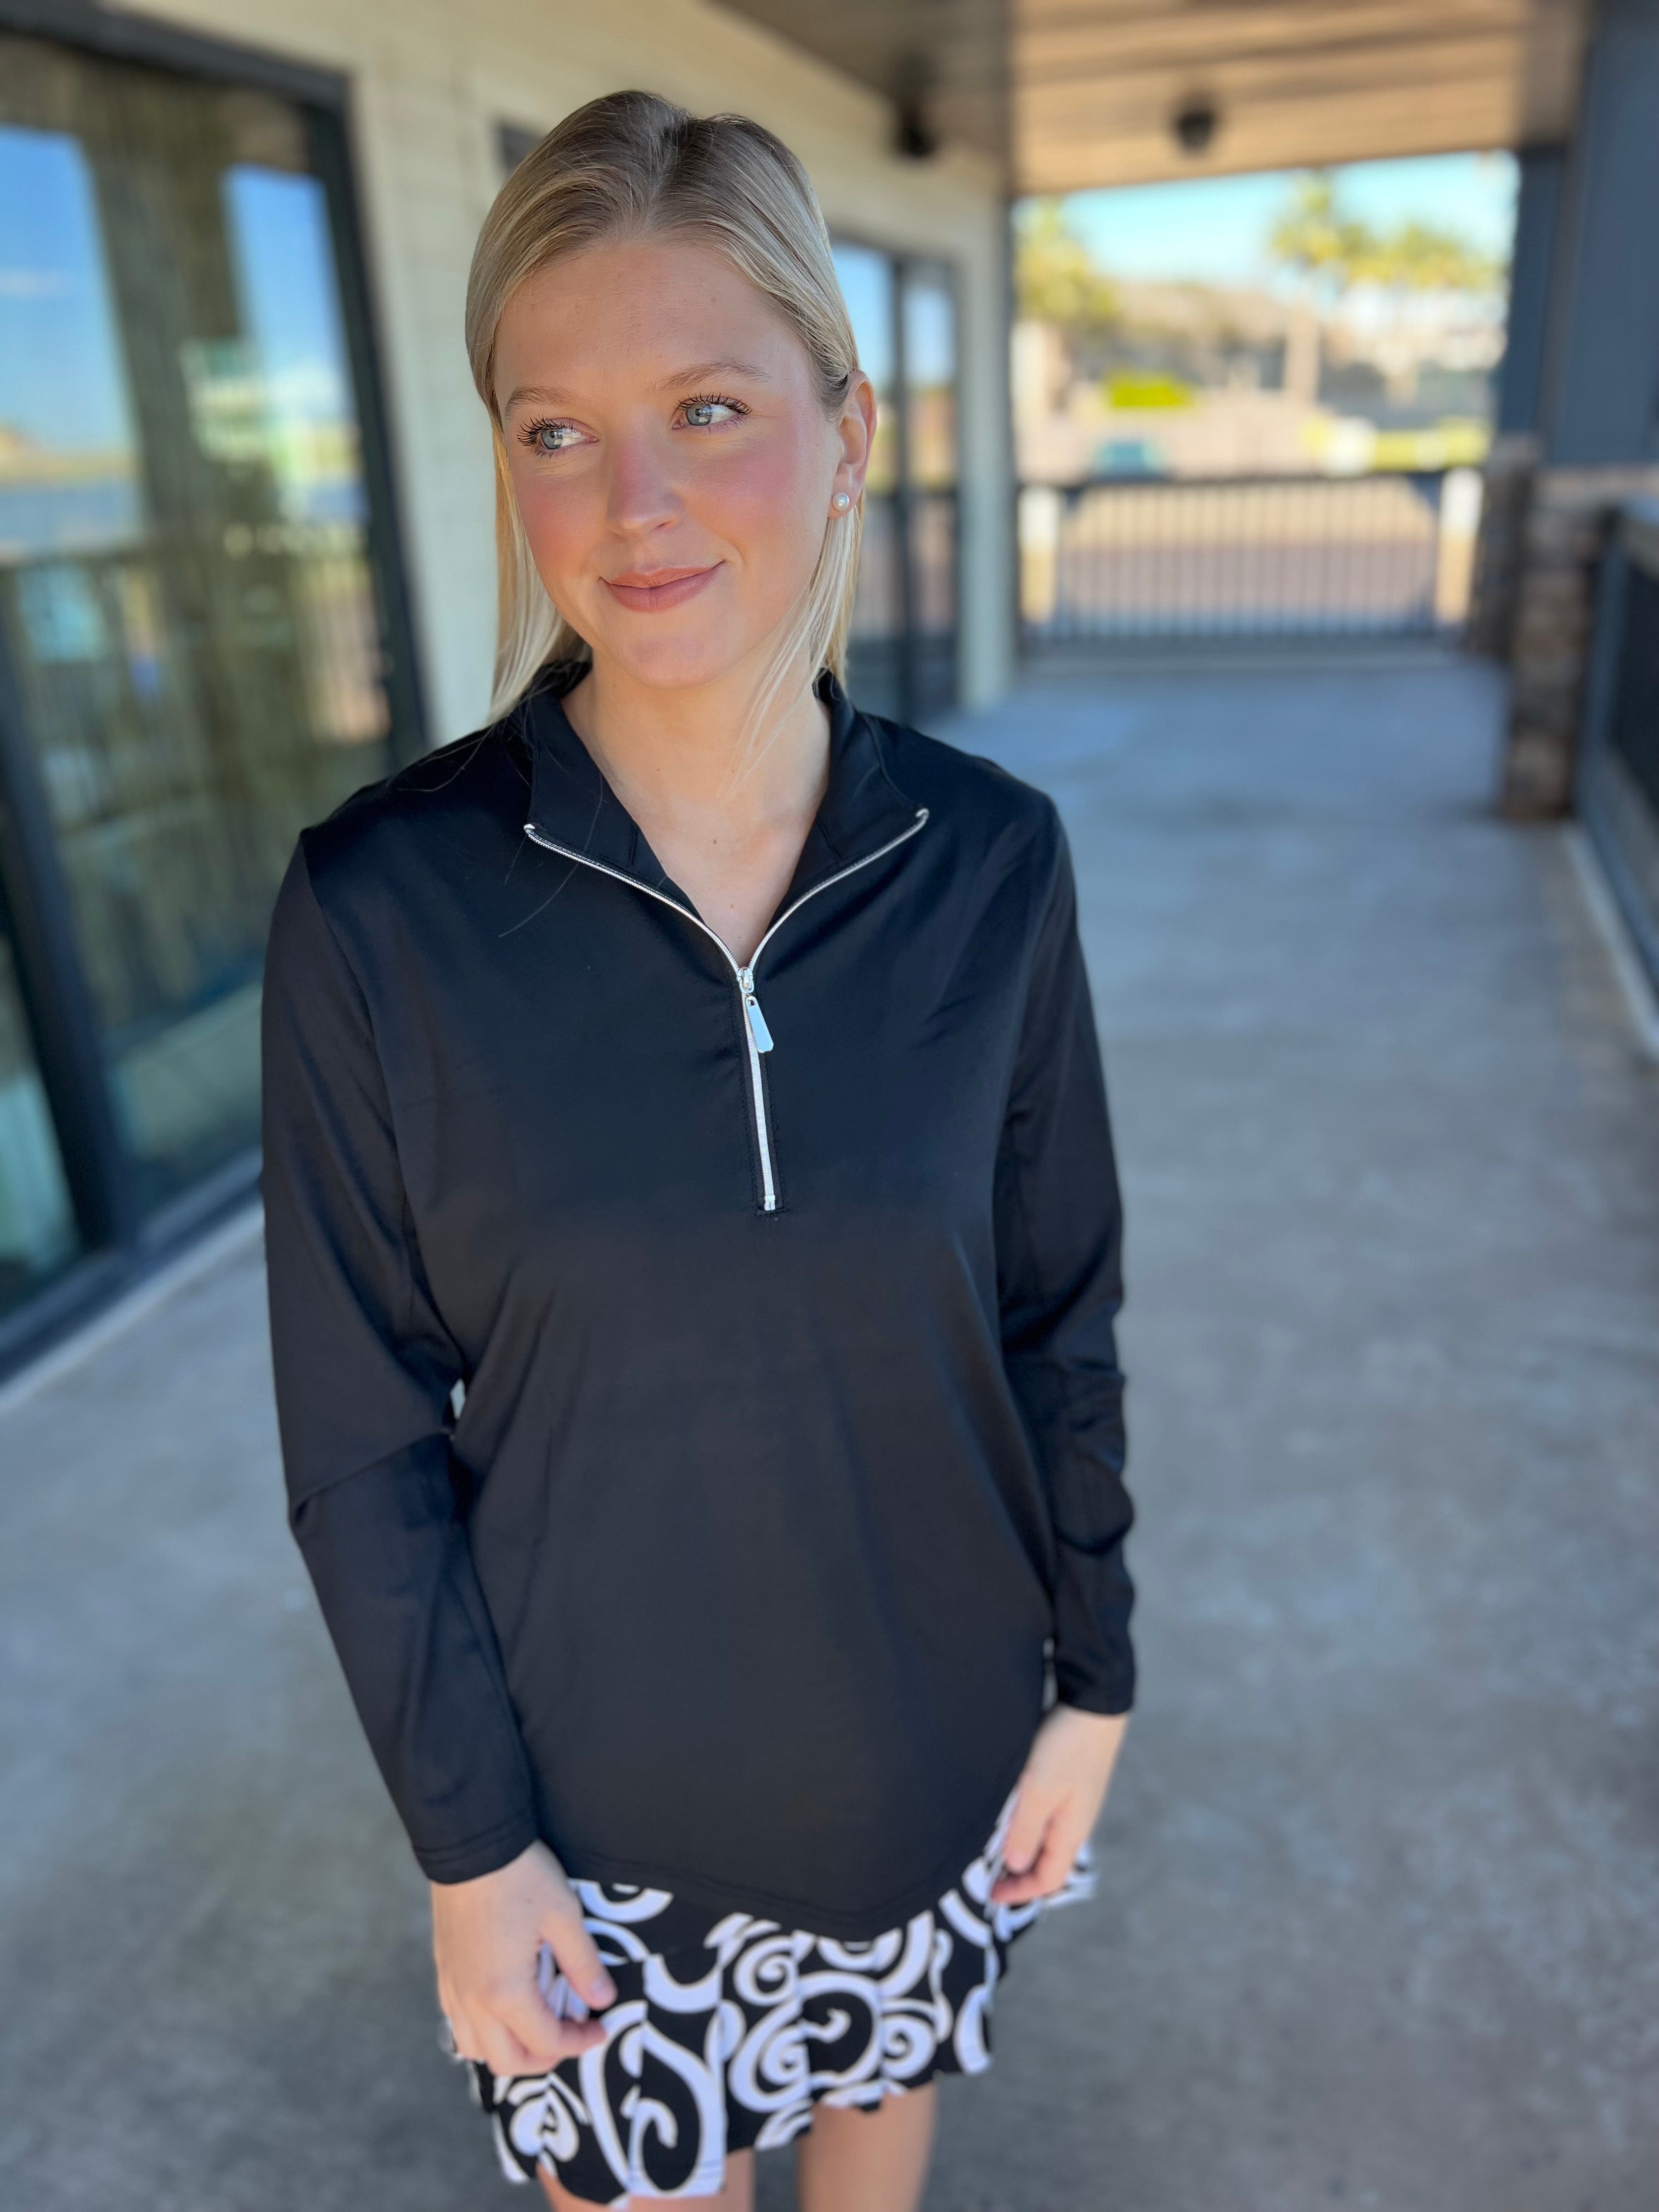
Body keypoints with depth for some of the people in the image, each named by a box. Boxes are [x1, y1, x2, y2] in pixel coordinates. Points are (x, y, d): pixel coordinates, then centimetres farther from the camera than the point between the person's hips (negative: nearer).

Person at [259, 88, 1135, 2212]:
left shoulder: (988, 862, -14)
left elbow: (1058, 1315, -4)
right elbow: (361, 1444, -12)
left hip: (932, 1725, 2)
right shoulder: (376, 906, -21)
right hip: (595, 1767, -1)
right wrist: (466, 1839, -6)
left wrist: (1092, 1678, 2)